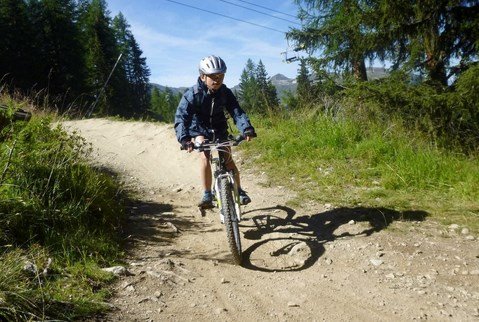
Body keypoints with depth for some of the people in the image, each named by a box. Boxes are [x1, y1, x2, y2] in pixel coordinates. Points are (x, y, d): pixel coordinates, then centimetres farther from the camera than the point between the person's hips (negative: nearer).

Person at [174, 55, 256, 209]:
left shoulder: (225, 92, -18)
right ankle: (207, 195, -13)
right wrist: (184, 139, -51)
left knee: (228, 159, -7)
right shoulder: (192, 94, -27)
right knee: (205, 157, -22)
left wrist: (247, 129, -45)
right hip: (199, 130, -2)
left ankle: (239, 190, 13)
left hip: (219, 129, 2)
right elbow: (181, 118, -35)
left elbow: (236, 111, -26)